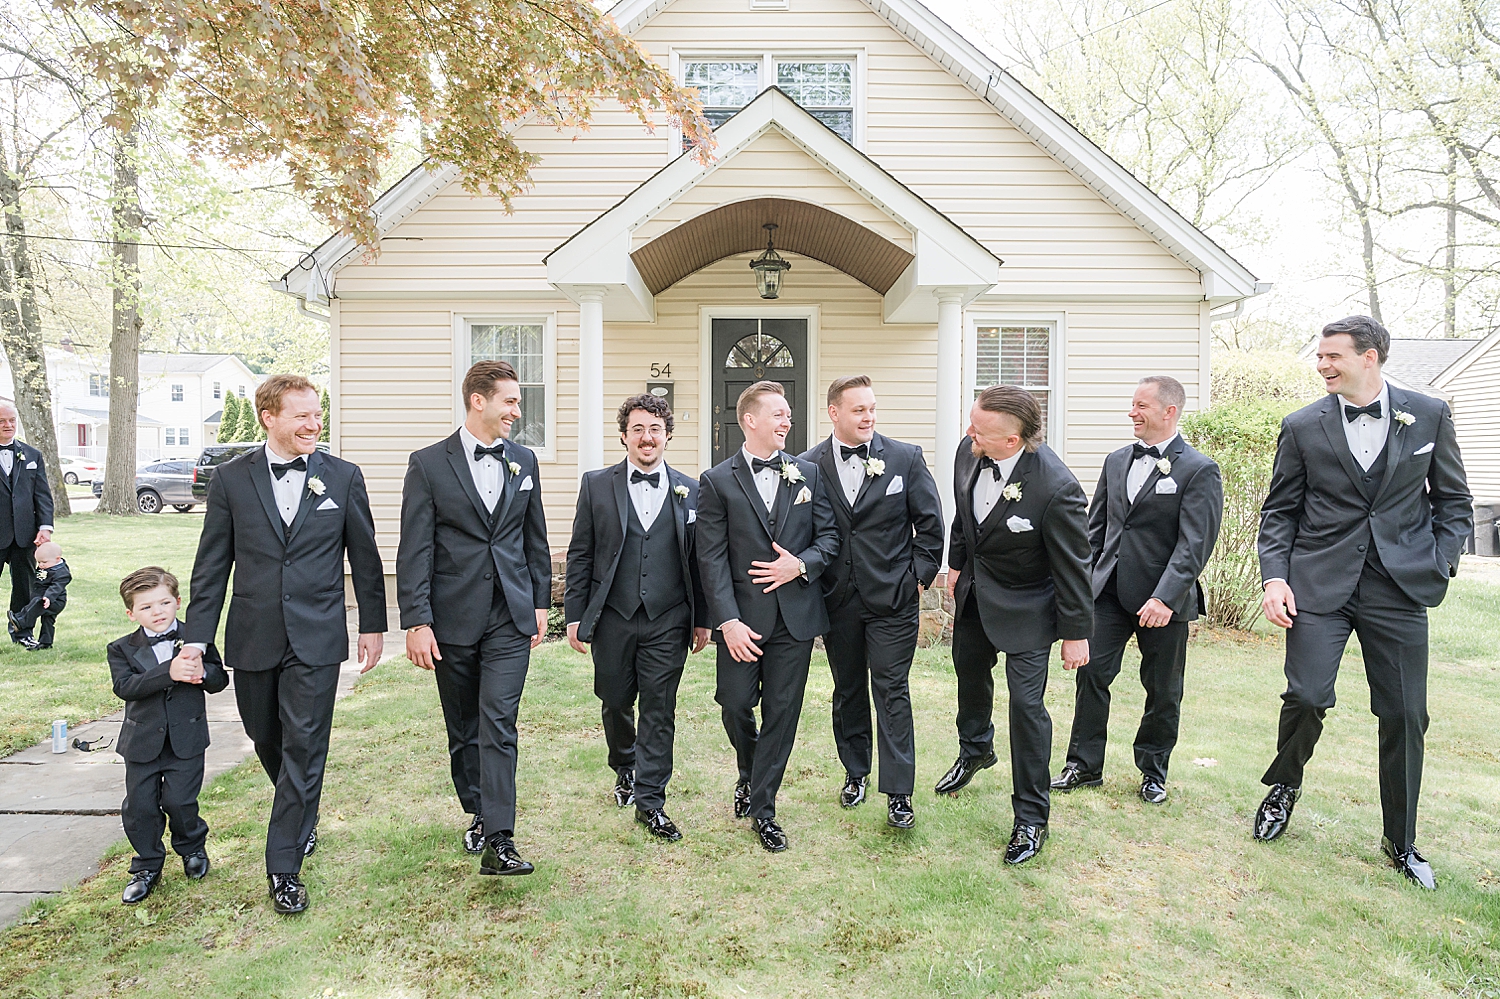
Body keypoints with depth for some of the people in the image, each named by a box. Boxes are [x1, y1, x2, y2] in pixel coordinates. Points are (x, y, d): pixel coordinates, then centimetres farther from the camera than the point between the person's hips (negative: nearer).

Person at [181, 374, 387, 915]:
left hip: (316, 637, -2)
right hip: (252, 638, 2)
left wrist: (373, 625, 7)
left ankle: (284, 867, 9)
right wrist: (196, 637, 0)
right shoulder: (232, 478, 0)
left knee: (304, 748, -2)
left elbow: (364, 557, 5)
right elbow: (212, 564, 3)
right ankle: (302, 819, 42)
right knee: (267, 740, 16)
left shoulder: (343, 477, -1)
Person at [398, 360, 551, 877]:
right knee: (463, 731, 13)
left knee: (498, 725, -7)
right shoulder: (428, 464, -4)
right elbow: (414, 550, -7)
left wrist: (541, 603, 11)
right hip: (453, 619, -1)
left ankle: (498, 841, -7)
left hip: (510, 618, 1)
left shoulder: (524, 461, 7)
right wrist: (417, 622, -11)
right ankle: (478, 814, 32)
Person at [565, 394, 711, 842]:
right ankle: (625, 768, 41)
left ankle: (650, 801, 13)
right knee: (615, 702, 14)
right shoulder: (596, 485, 2)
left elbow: (698, 559, 6)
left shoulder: (690, 490, 4)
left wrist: (702, 618, 5)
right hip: (612, 618, 1)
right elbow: (580, 555, 3)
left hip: (668, 621, 0)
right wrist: (575, 615, 0)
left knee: (659, 710, 2)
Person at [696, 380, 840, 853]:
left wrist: (801, 564, -11)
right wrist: (727, 621, -14)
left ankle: (762, 806, 21)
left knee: (782, 712, 6)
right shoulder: (717, 481, -2)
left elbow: (830, 535, 9)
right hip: (742, 616, -2)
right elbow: (712, 559, -6)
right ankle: (750, 774, 38)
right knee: (736, 704, 5)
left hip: (796, 614, 2)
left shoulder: (808, 474, 8)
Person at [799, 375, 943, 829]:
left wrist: (920, 576, -1)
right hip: (837, 600, 2)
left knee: (891, 691, 1)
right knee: (848, 690, 16)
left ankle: (898, 793, 10)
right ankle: (855, 772, 34)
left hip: (893, 598, -2)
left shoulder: (906, 458, -4)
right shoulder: (809, 465, -2)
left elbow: (930, 523, 2)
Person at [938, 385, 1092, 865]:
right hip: (975, 592, 7)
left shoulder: (1056, 488, -34)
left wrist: (1076, 633, -14)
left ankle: (1031, 818, 15)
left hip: (1025, 608, -7)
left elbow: (1073, 567, -22)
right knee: (969, 672, 26)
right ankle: (976, 749, 56)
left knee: (1027, 704, -4)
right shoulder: (969, 451, -16)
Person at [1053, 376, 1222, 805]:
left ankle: (1153, 772, 28)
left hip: (1164, 600, -4)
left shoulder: (1199, 470, -9)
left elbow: (1194, 544, -16)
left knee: (1162, 689, 10)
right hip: (1109, 592, 5)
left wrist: (1165, 598, -23)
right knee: (1091, 672, 4)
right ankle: (1084, 766, 17)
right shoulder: (1117, 461, 10)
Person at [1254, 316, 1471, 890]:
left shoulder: (1429, 416, 4)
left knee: (1404, 716, 6)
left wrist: (1439, 566, -1)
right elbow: (1279, 512, 5)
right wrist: (1274, 577, -6)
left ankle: (1401, 843, 24)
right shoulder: (1302, 427, 2)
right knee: (1306, 697, -10)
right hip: (1320, 584, -1)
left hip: (1399, 589, 1)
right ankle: (1285, 786, 22)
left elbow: (1453, 500, 11)